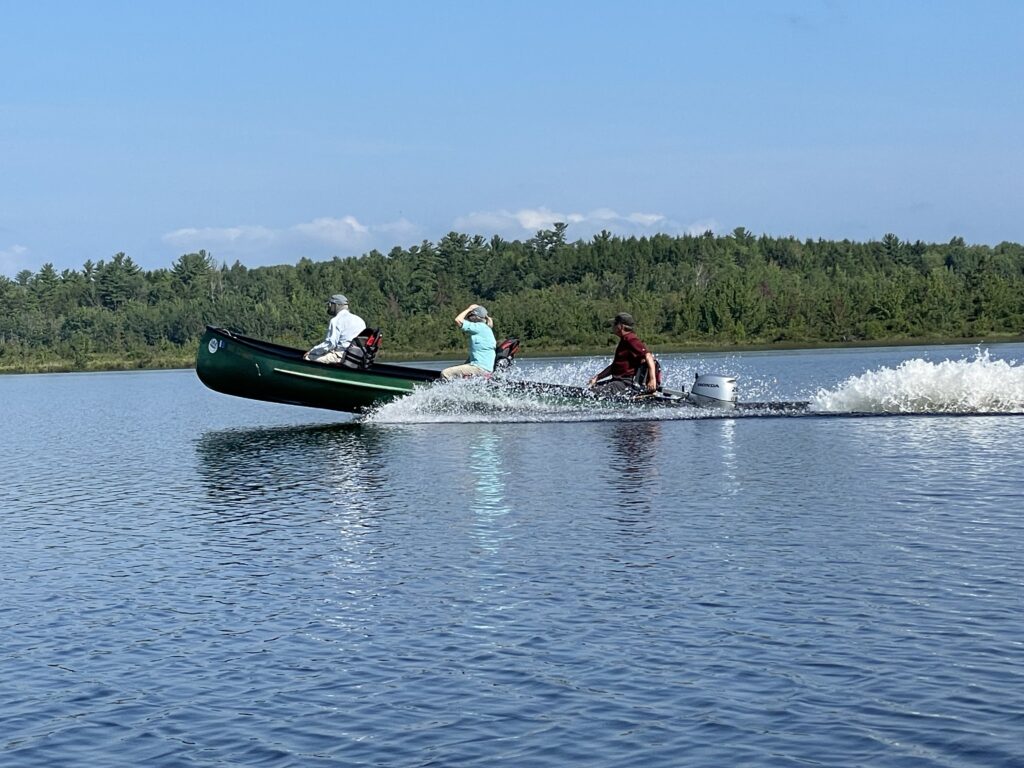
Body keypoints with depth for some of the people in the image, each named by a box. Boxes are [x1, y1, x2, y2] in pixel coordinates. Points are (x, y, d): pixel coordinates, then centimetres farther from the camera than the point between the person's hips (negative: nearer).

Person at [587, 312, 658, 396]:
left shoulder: (631, 339, -12)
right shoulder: (624, 340, 21)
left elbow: (648, 356, -23)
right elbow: (614, 366, 26)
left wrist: (653, 379, -33)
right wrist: (597, 378, 20)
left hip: (626, 383, -10)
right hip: (617, 380, 10)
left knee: (597, 393, -25)